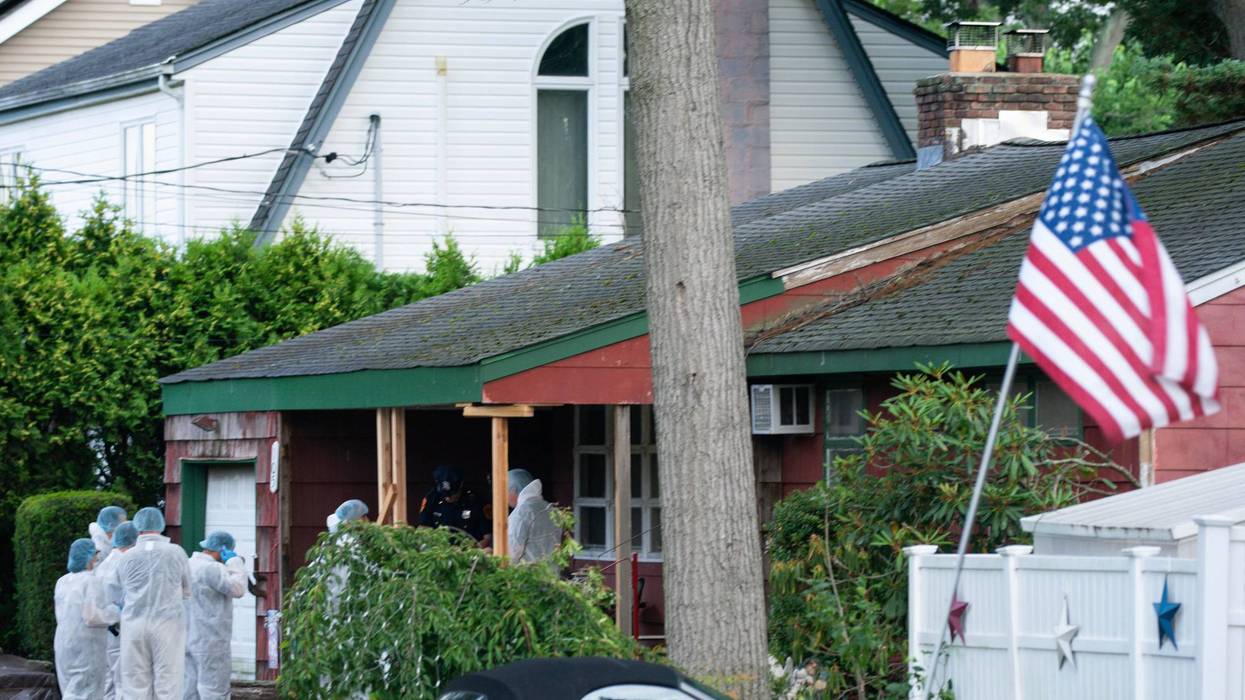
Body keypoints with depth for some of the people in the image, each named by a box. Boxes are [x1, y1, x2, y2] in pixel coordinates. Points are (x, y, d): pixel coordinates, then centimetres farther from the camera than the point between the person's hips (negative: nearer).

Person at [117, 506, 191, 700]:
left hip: (134, 624, 1)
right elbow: (187, 591, 9)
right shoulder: (175, 553, -1)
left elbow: (124, 594, 9)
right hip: (168, 623, -1)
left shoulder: (127, 558, 3)